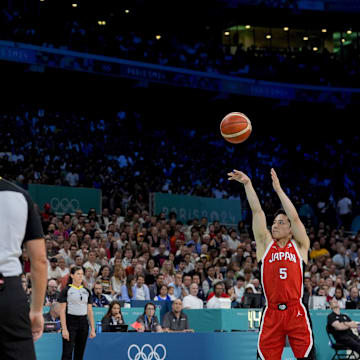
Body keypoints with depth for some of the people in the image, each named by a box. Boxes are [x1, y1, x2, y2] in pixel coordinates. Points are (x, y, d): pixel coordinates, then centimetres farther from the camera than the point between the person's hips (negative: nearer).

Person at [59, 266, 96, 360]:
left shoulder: (87, 291, 12)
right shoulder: (66, 290, -3)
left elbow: (90, 312, 12)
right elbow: (62, 311, -7)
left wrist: (92, 329, 6)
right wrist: (64, 329, -15)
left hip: (83, 323, 5)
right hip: (70, 323, -5)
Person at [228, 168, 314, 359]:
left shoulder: (299, 246, 9)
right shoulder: (265, 244, 12)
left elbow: (295, 217, -3)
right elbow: (257, 211, 6)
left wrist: (278, 189, -2)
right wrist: (247, 184, 1)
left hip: (296, 311, -1)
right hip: (271, 313, 2)